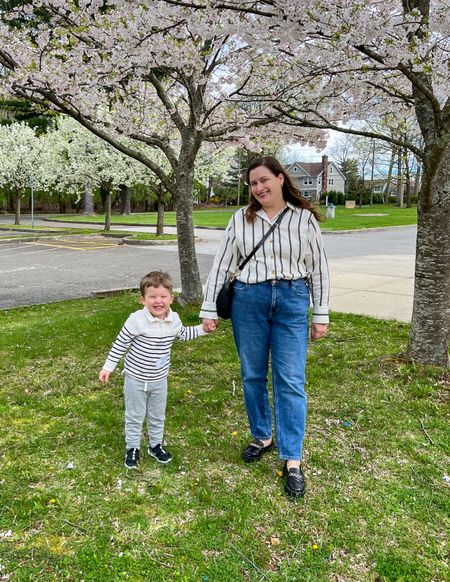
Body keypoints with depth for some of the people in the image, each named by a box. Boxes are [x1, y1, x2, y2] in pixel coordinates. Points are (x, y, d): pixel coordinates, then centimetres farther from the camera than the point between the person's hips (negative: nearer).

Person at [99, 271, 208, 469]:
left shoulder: (174, 319, -9)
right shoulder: (136, 320, -25)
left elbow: (183, 334, 15)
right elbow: (120, 344, -13)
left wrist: (202, 329, 8)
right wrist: (108, 367, -11)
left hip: (160, 380, 4)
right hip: (136, 379, -4)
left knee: (158, 416, 20)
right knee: (134, 416, 12)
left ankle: (155, 445, 39)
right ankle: (132, 448, 31)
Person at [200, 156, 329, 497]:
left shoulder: (304, 218, 3)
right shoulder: (241, 219, 5)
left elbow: (319, 268, 5)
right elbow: (222, 265, 6)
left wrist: (321, 314, 3)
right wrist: (209, 309, 3)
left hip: (293, 302, -1)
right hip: (248, 300, 2)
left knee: (290, 381, -2)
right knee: (252, 376, 10)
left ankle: (293, 461, 5)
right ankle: (262, 437, 31)